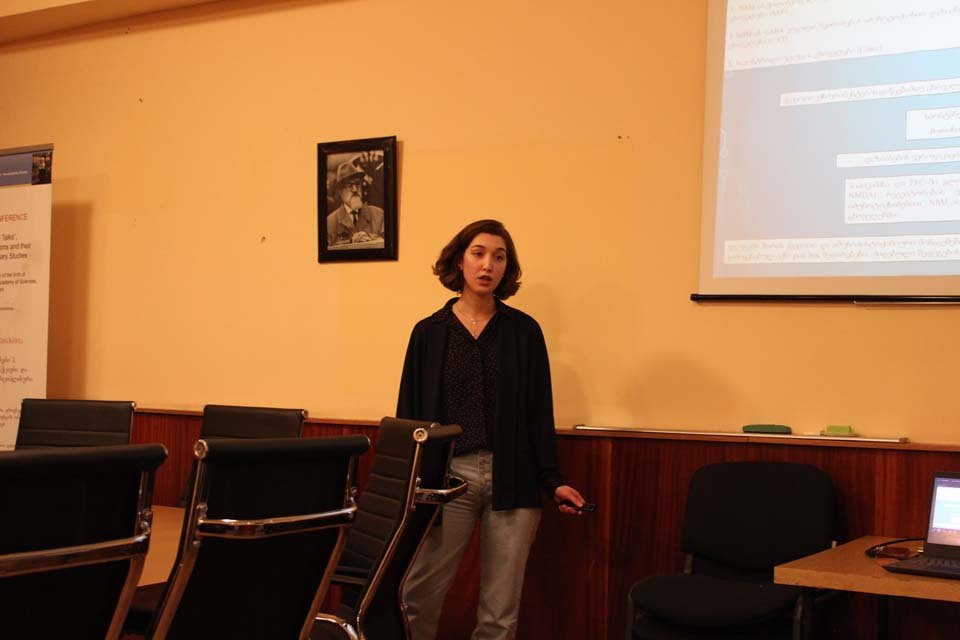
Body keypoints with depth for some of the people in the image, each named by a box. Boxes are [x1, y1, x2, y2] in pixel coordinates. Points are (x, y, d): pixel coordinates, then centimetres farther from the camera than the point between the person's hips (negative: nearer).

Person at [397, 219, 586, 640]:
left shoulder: (524, 331, 6)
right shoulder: (429, 332, 6)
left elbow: (539, 412, 6)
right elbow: (408, 413, 6)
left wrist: (552, 480, -2)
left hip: (512, 479, 0)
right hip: (447, 475, 0)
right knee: (419, 595, -3)